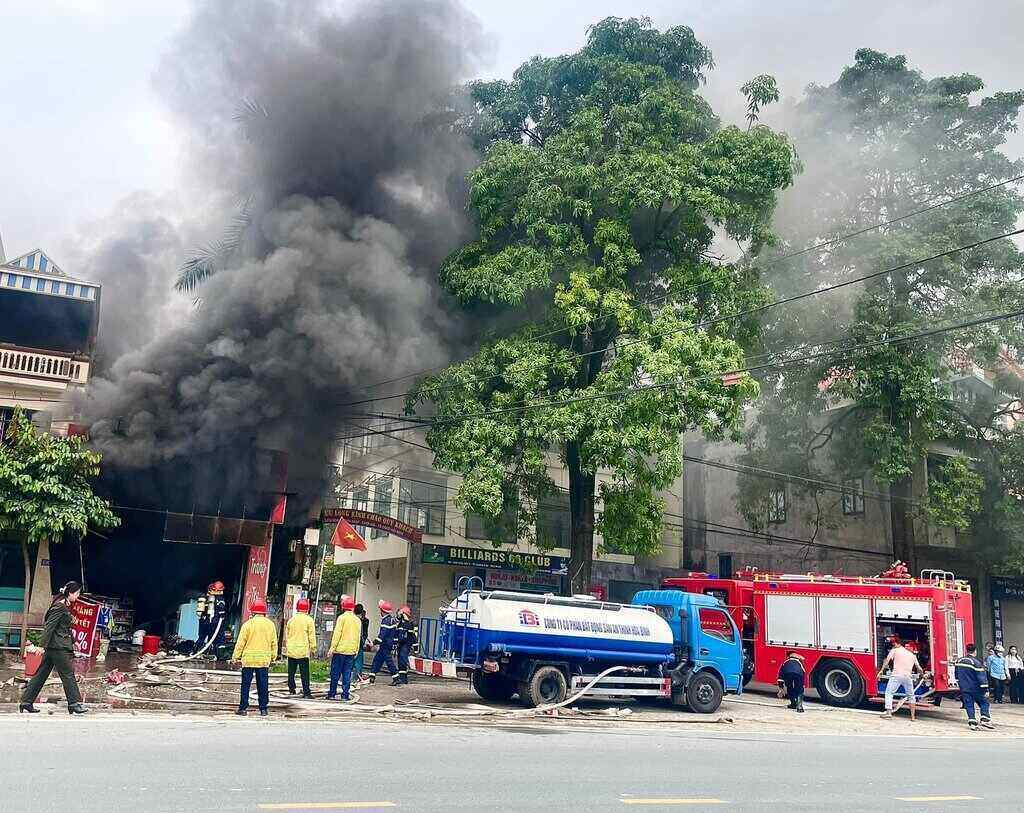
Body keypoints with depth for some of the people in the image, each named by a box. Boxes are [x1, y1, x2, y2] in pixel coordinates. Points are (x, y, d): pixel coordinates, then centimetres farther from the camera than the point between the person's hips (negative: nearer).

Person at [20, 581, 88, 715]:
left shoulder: (65, 606, 15)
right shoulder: (60, 607, -15)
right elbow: (49, 626, -19)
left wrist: (72, 642, 25)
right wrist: (43, 645, -21)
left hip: (54, 647, 10)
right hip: (58, 647, -10)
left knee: (42, 674, 12)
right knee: (68, 674, -3)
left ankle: (26, 702, 16)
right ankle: (74, 704, 2)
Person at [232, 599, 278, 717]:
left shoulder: (248, 624, -6)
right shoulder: (270, 624, 3)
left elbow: (240, 643, -4)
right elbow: (274, 643, 8)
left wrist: (236, 657, 5)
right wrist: (273, 657, 18)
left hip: (248, 659, -2)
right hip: (264, 660, 3)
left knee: (246, 685, 5)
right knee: (263, 685, 7)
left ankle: (243, 708, 7)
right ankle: (263, 709, 8)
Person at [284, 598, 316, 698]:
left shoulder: (291, 619, 5)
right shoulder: (308, 620, -6)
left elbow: (287, 635, 13)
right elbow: (311, 636, -4)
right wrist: (313, 648, 4)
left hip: (291, 650, 4)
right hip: (303, 650, -3)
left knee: (291, 672, 15)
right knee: (304, 672, -3)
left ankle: (291, 688, 20)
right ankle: (306, 692, -6)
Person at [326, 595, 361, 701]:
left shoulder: (342, 617, -7)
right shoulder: (357, 620, 8)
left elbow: (337, 633, -11)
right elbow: (358, 637, 12)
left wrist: (332, 647, -8)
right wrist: (356, 650, 18)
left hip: (340, 649, -4)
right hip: (351, 651, 4)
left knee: (335, 673, 3)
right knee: (347, 674, 6)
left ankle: (332, 694, 6)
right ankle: (345, 695, 4)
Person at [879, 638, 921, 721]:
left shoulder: (894, 650, 10)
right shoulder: (912, 655, 22)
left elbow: (887, 660, 0)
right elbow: (918, 668, 27)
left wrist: (881, 670, 6)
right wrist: (922, 673, 49)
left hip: (896, 675, -4)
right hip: (908, 677, 4)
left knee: (889, 692, 3)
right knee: (911, 696, 18)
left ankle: (888, 711, -10)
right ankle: (913, 716, 17)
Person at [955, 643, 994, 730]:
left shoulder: (959, 661, 4)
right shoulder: (976, 663, -15)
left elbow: (956, 674, 15)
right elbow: (982, 677, -16)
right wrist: (985, 689, -12)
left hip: (964, 688, 5)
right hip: (975, 688, -5)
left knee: (969, 705, 7)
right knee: (984, 702, 10)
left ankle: (972, 723, 0)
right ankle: (985, 719, -3)